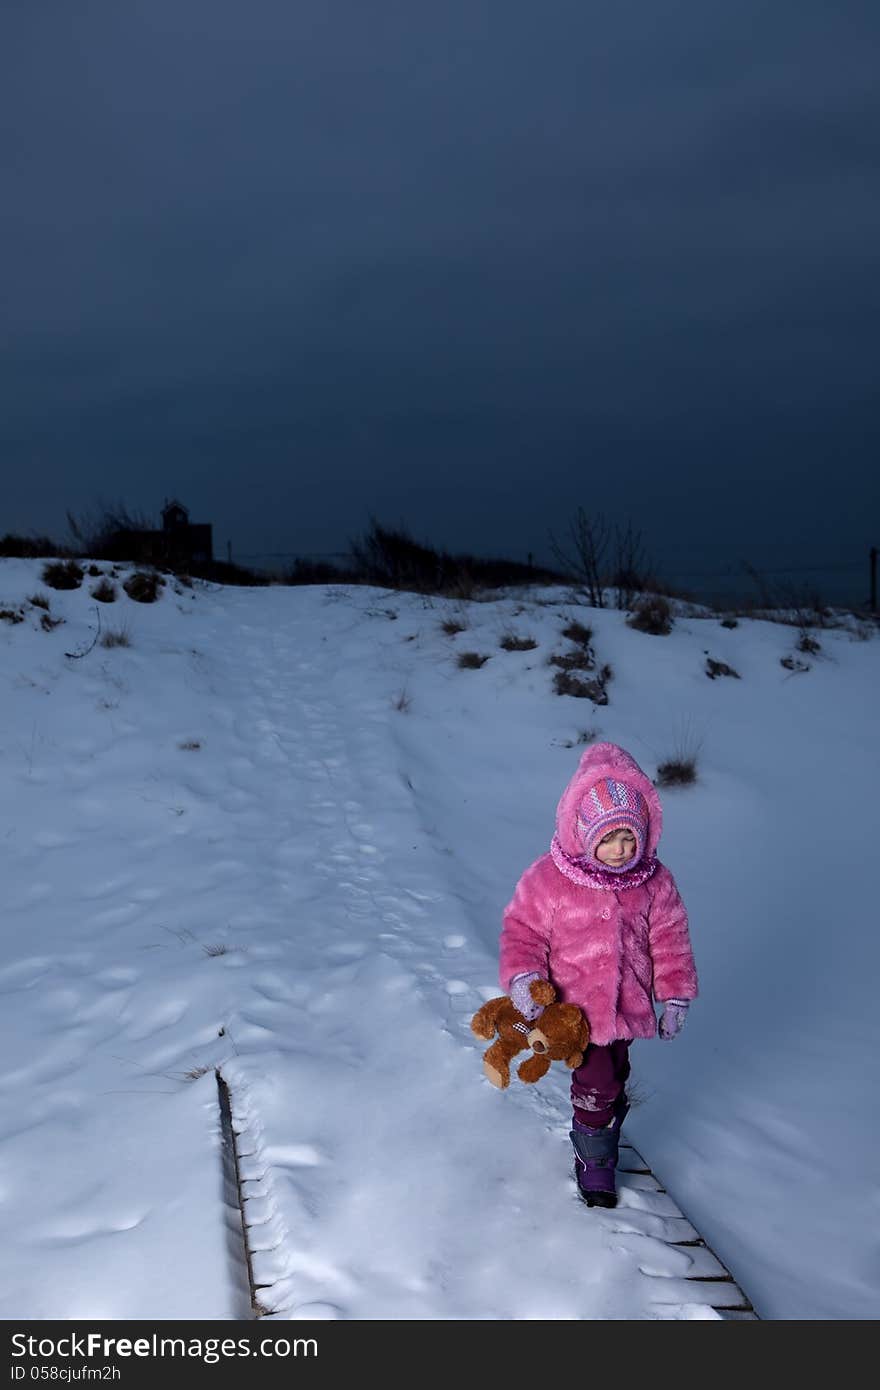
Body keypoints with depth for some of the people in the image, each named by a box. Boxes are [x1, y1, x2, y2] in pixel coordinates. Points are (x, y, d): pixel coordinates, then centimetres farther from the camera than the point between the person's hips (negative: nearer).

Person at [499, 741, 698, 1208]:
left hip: (626, 1003, 4)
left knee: (615, 1077, 19)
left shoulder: (653, 881, -8)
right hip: (575, 1005, -3)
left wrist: (675, 995, 4)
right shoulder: (548, 879, -18)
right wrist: (521, 977, -24)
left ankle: (602, 1137, 44)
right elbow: (522, 930, -9)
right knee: (596, 1084, -4)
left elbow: (669, 939, 1)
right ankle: (595, 1159, 21)